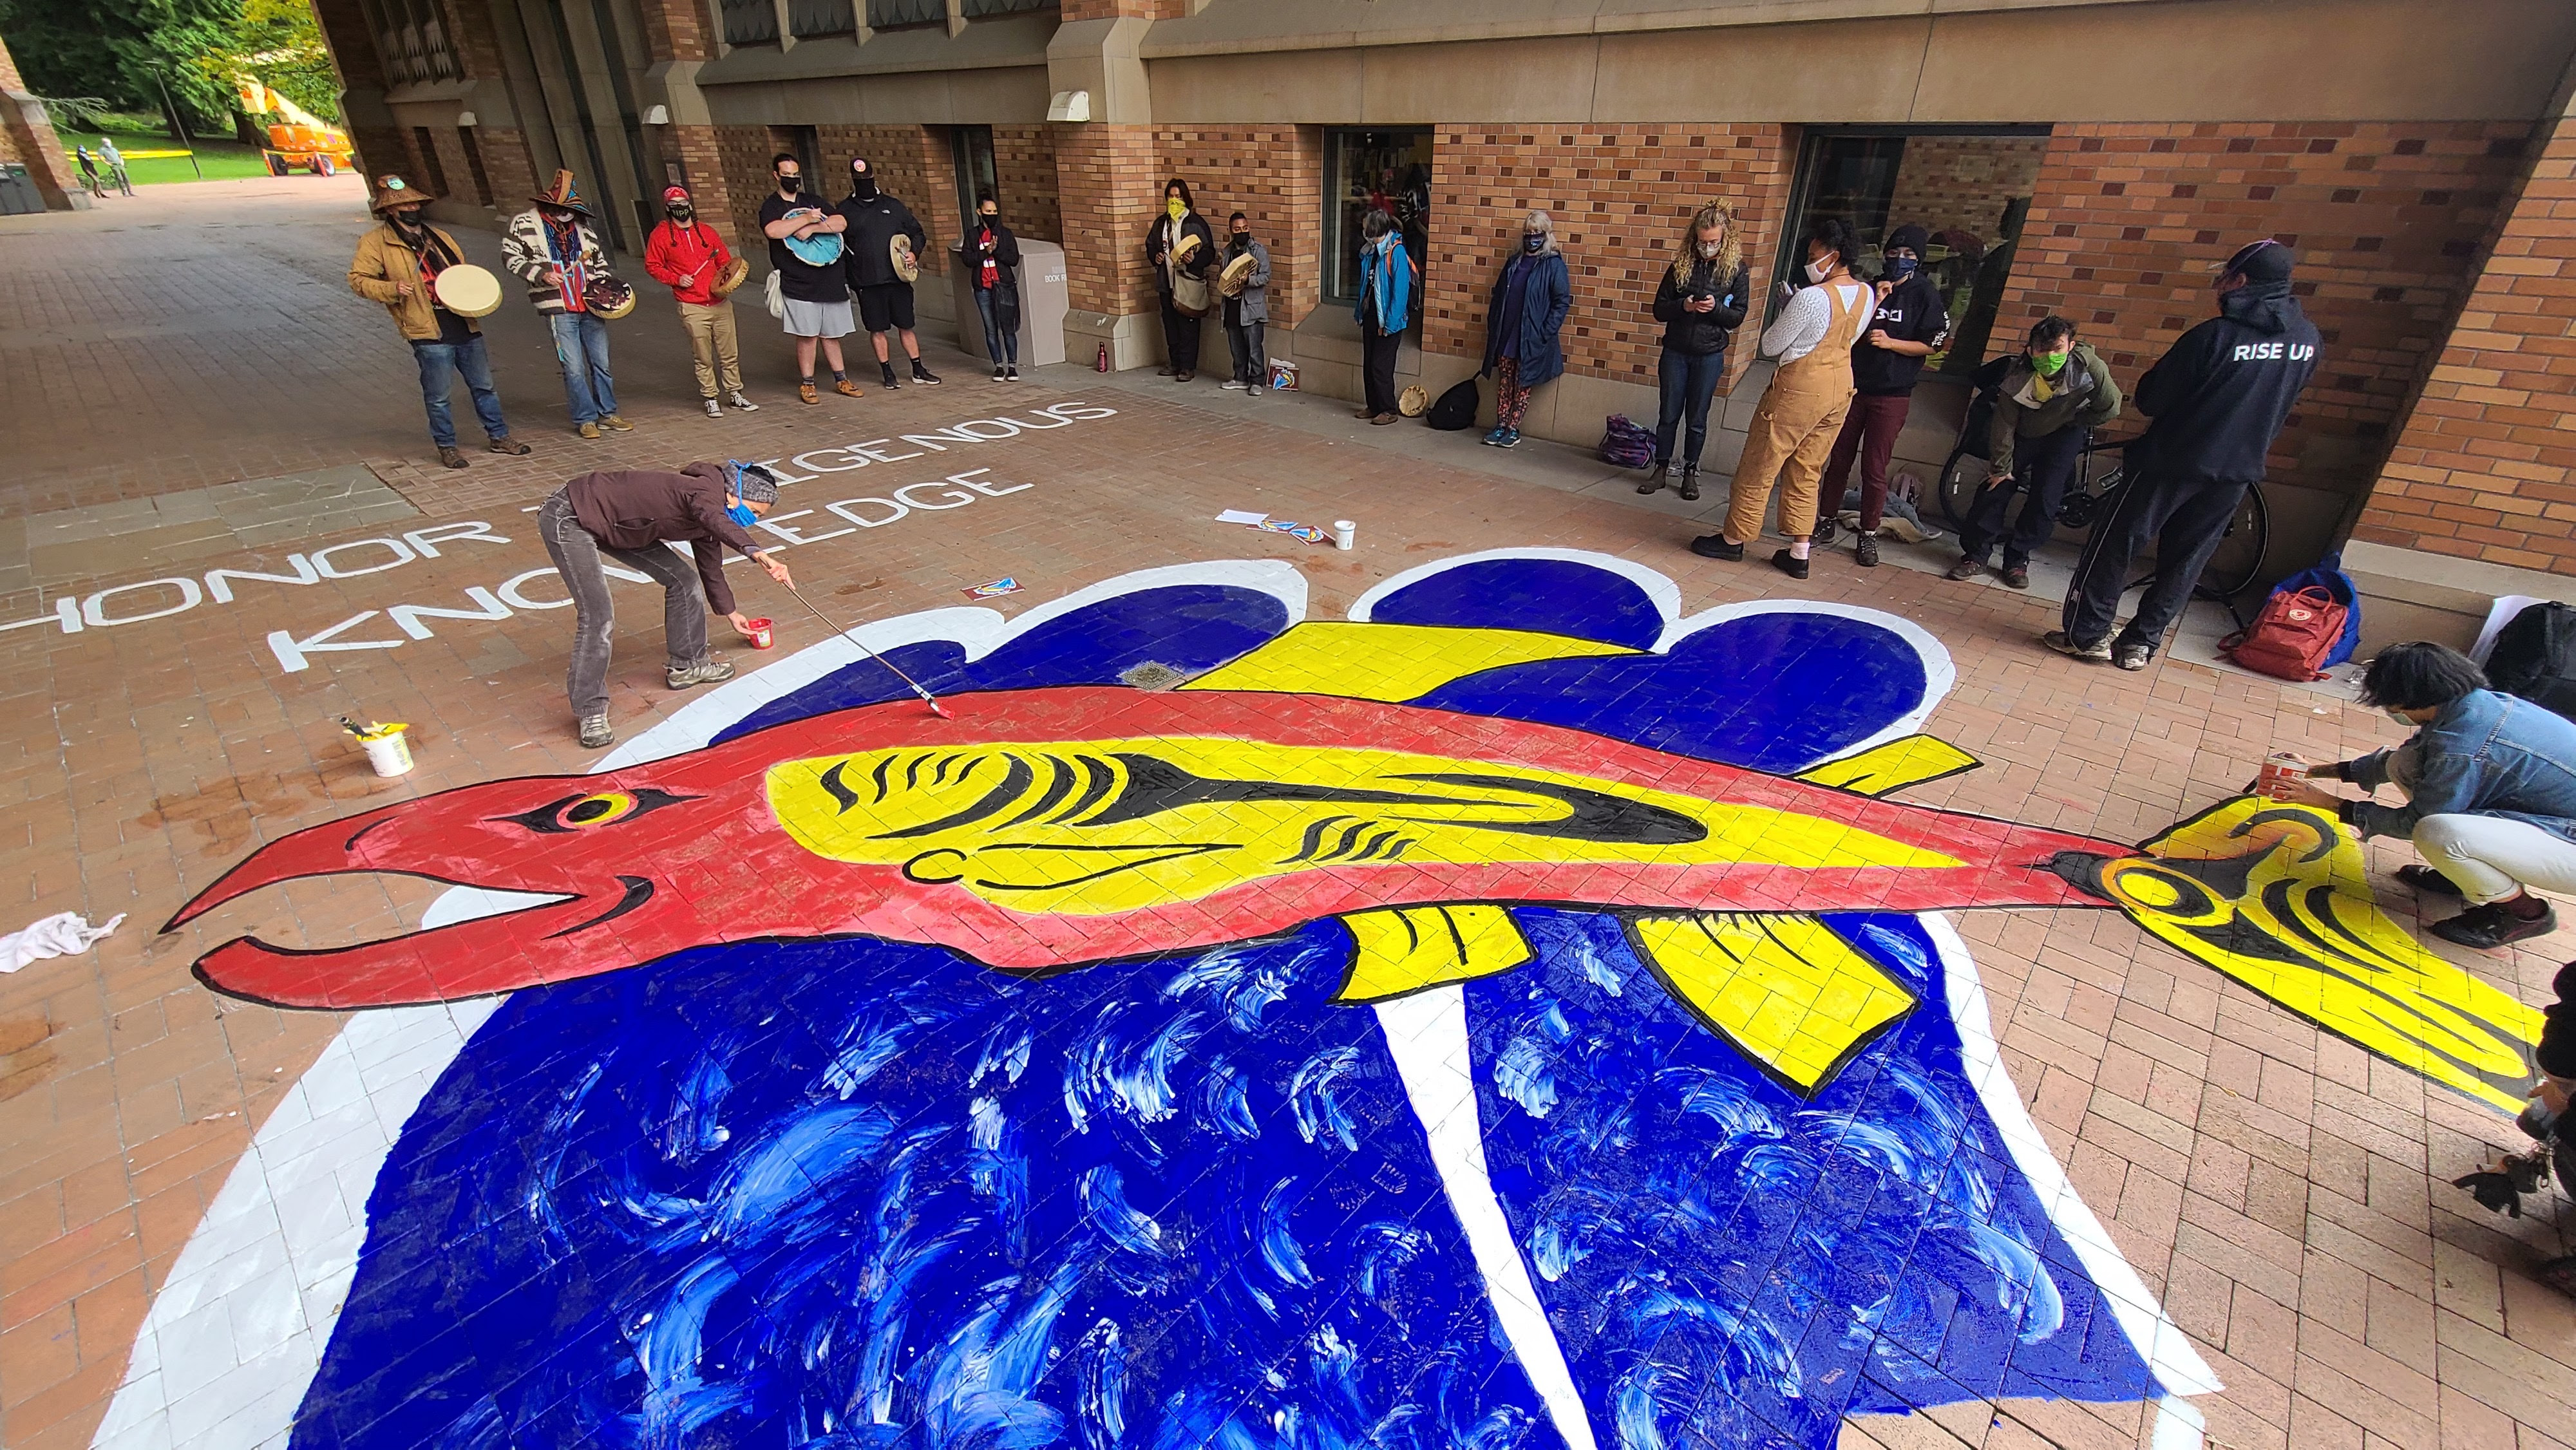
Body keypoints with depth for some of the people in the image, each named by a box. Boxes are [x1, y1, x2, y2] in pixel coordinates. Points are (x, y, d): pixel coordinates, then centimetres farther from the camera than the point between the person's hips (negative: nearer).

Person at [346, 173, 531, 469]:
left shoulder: (440, 237, 18)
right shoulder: (376, 242, 3)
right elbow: (358, 279, 1)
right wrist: (392, 289, -16)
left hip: (465, 326, 5)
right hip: (430, 334, -5)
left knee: (484, 386, 10)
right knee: (438, 397, 1)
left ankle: (499, 436, 22)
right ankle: (446, 447, 13)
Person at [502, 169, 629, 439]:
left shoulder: (582, 225, 11)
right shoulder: (525, 223, 0)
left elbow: (599, 258, 23)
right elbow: (510, 256, -2)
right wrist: (540, 274, -16)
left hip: (590, 306, 4)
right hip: (558, 309, -4)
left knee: (602, 363, 10)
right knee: (574, 369, -4)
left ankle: (607, 413, 23)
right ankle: (585, 419, 7)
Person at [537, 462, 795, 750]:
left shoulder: (706, 520, 6)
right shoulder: (707, 491, -23)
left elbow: (711, 567, 24)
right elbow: (718, 523, -50)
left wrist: (731, 613, 37)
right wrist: (758, 554, -67)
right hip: (568, 518, -10)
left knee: (681, 578, 9)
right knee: (599, 618, -17)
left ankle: (687, 665, 25)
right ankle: (590, 712, -4)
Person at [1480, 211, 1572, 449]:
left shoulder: (1554, 264, -4)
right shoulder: (1515, 262, 12)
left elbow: (1562, 301, -9)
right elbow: (1498, 295, 16)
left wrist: (1545, 333, -15)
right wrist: (1493, 326, 8)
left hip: (1532, 339, -5)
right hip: (1506, 335, 5)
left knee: (1523, 385, 3)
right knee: (1504, 383, 8)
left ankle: (1513, 430, 8)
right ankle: (1501, 426, 16)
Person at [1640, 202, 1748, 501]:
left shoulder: (1737, 270, -1)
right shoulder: (1681, 264, 2)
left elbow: (1737, 317, -1)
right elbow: (1659, 310, 1)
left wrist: (1715, 308, -20)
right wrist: (1683, 306, -18)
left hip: (1710, 355, -1)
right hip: (1675, 352, 1)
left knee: (1697, 418, 7)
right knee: (1668, 414, 6)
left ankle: (1690, 473, 18)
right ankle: (1661, 469, 18)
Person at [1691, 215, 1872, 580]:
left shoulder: (1811, 297, -20)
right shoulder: (1866, 295, 4)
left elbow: (1770, 346, -12)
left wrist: (1785, 309, 4)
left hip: (1800, 389, -8)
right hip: (1840, 389, 8)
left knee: (1758, 468, 6)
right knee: (1806, 473, 14)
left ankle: (1734, 539, 18)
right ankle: (1799, 552, 16)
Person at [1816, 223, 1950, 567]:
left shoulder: (1925, 294, -1)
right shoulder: (1870, 288, 9)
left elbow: (1931, 345, -3)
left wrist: (1890, 342, -17)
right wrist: (1875, 304, -10)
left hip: (1892, 395, -3)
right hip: (1853, 387, 3)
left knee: (1874, 468, -3)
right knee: (1839, 459, 7)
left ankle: (1868, 535, 6)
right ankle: (1826, 521, 21)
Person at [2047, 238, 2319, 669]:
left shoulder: (2215, 335, -17)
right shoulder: (2308, 339, 3)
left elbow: (2149, 399, -13)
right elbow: (2280, 398, 15)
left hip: (2176, 460, -6)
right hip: (2238, 471, 6)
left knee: (2115, 543, 5)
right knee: (2185, 560, 13)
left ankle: (2087, 634, 7)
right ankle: (2141, 643, 16)